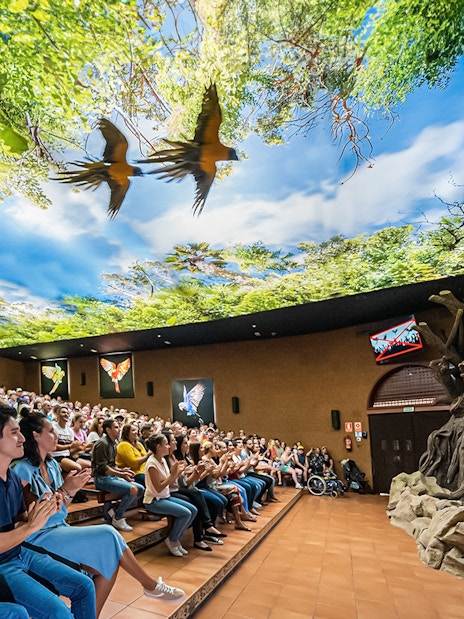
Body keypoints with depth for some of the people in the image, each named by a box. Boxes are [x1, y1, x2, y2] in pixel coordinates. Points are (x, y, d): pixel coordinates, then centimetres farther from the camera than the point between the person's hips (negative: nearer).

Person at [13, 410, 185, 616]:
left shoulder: (52, 464, 10)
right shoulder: (22, 469, -14)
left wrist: (72, 489, -6)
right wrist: (63, 489, -24)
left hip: (61, 530, 8)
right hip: (40, 537, -8)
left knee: (109, 562, -14)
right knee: (107, 535, -19)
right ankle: (151, 585, -3)